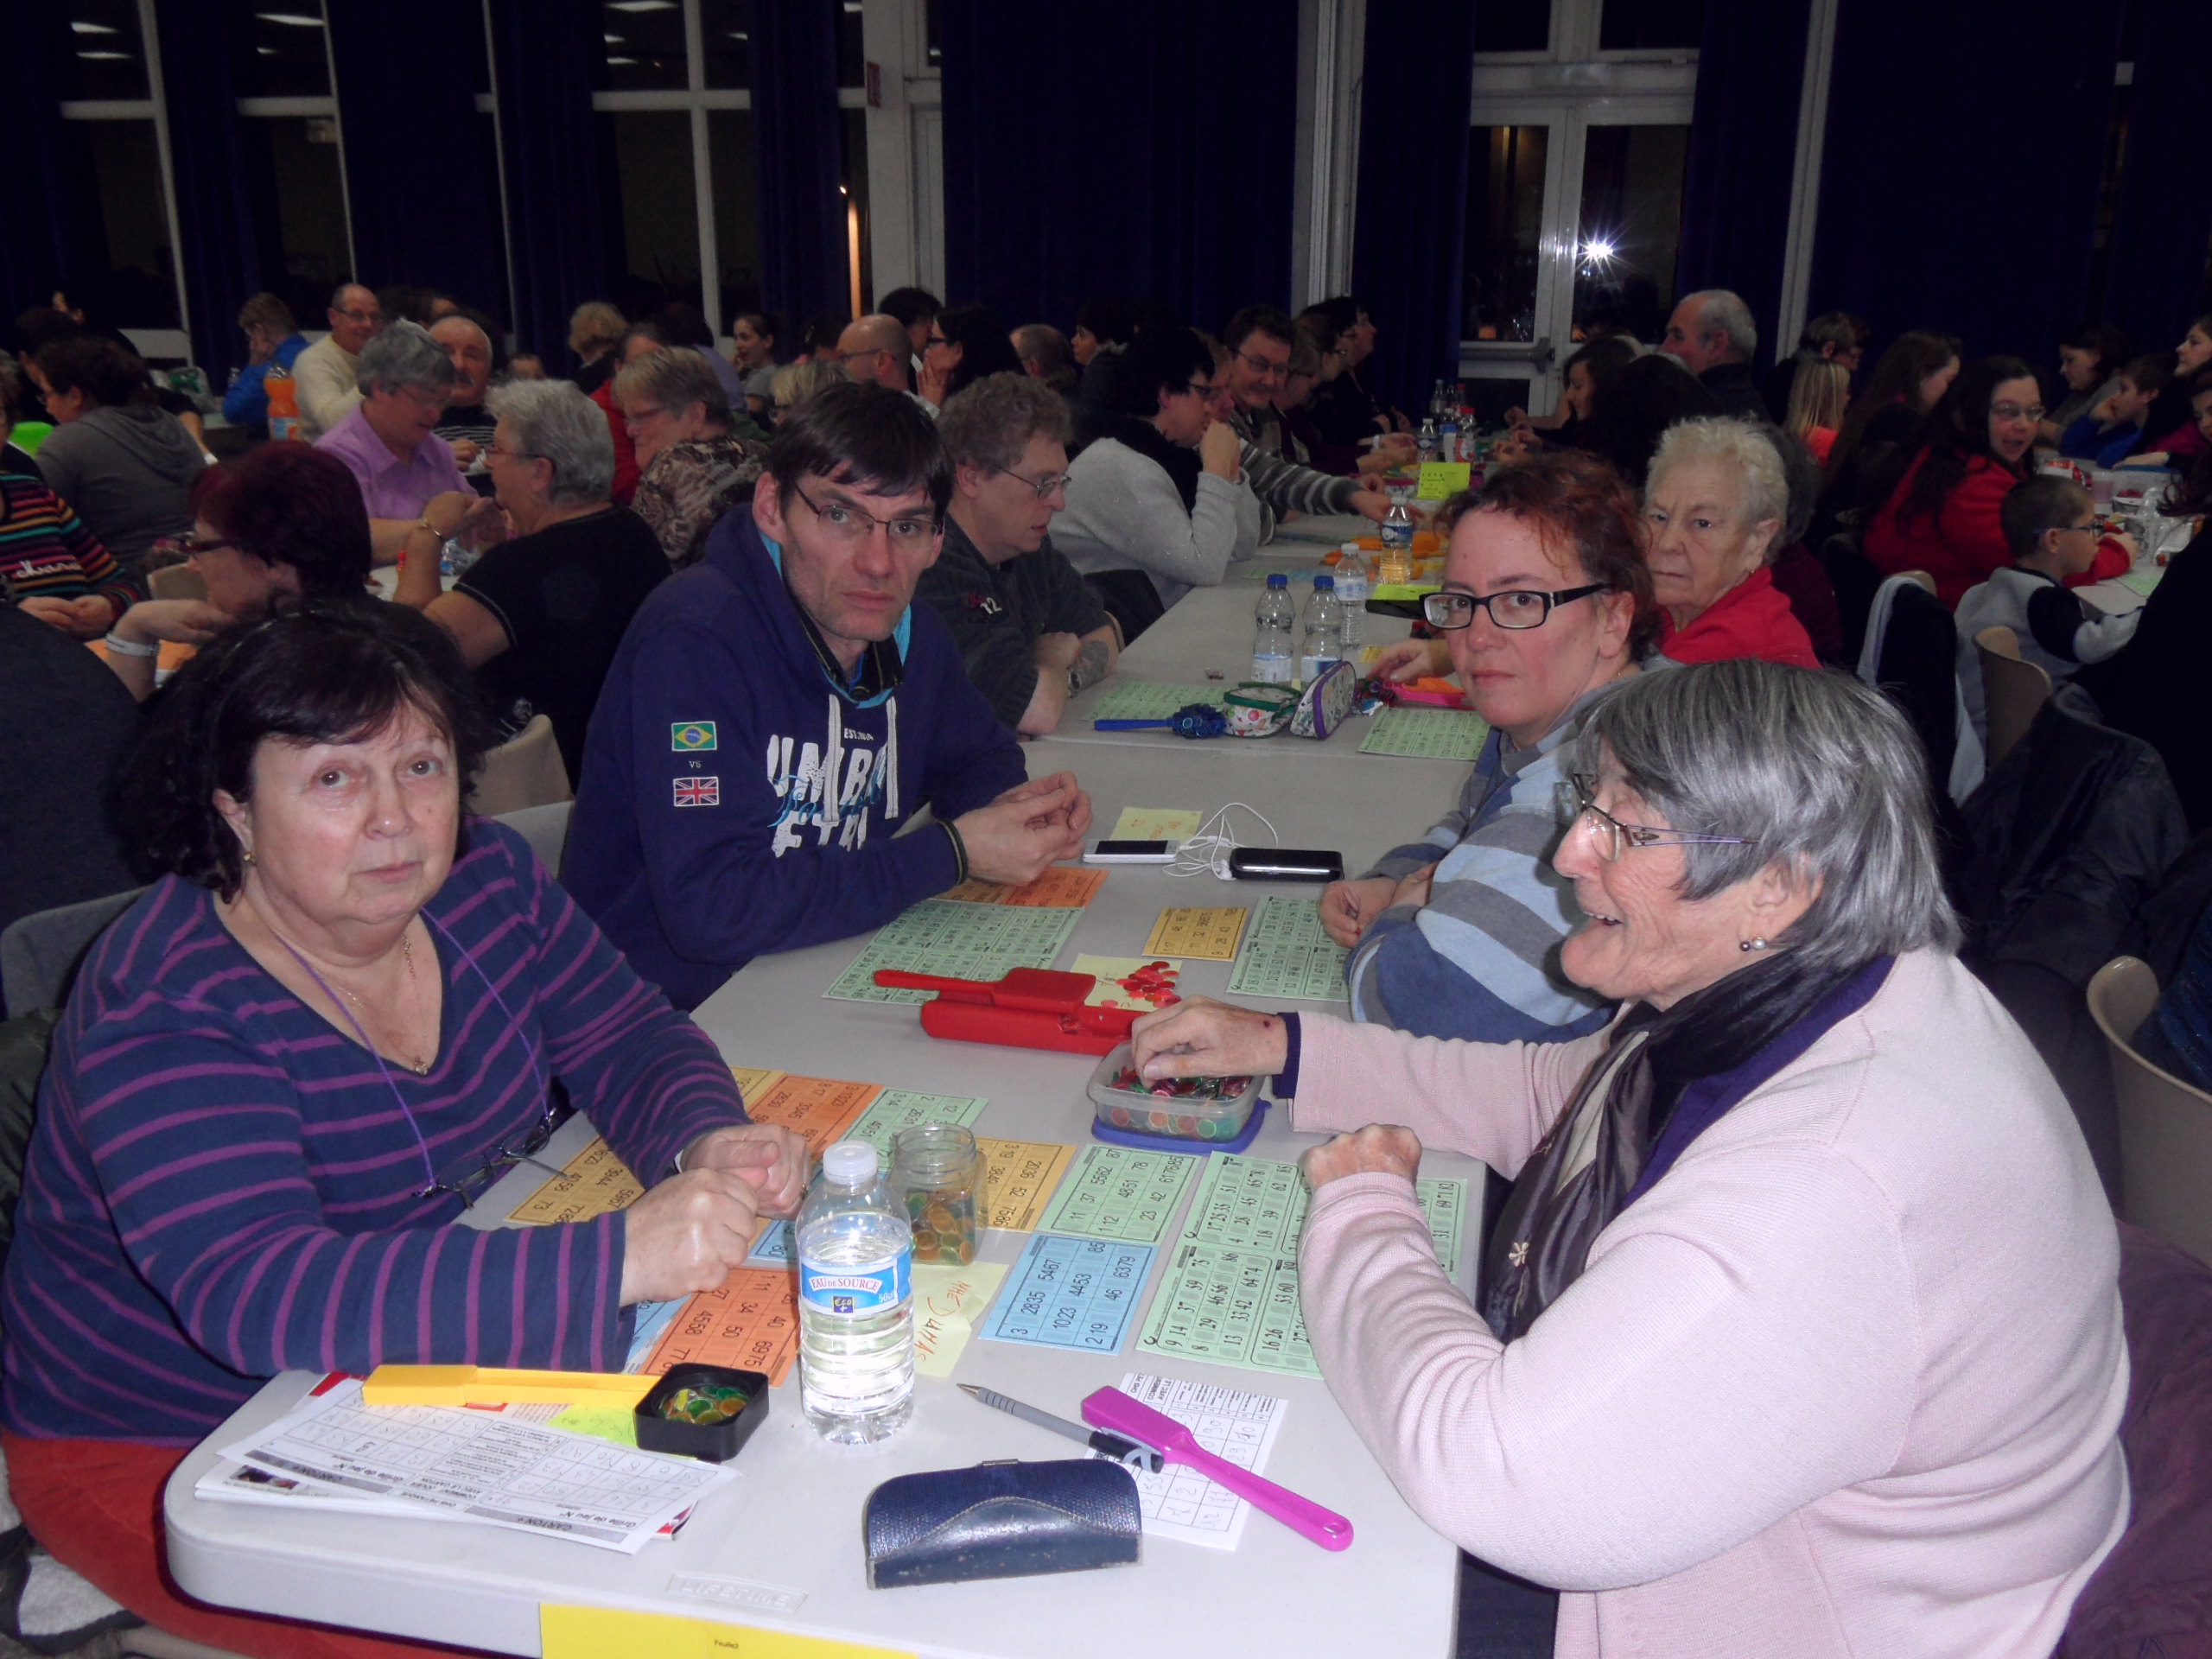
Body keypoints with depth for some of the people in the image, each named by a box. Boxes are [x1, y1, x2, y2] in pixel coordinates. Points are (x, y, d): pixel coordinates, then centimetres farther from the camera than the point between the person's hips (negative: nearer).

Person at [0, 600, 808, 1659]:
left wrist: (708, 1143, -25)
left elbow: (633, 1039, 0)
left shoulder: (486, 884, -5)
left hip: (435, 1367, 6)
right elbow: (253, 1296, -37)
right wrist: (620, 1257, -47)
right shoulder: (168, 1015, -26)